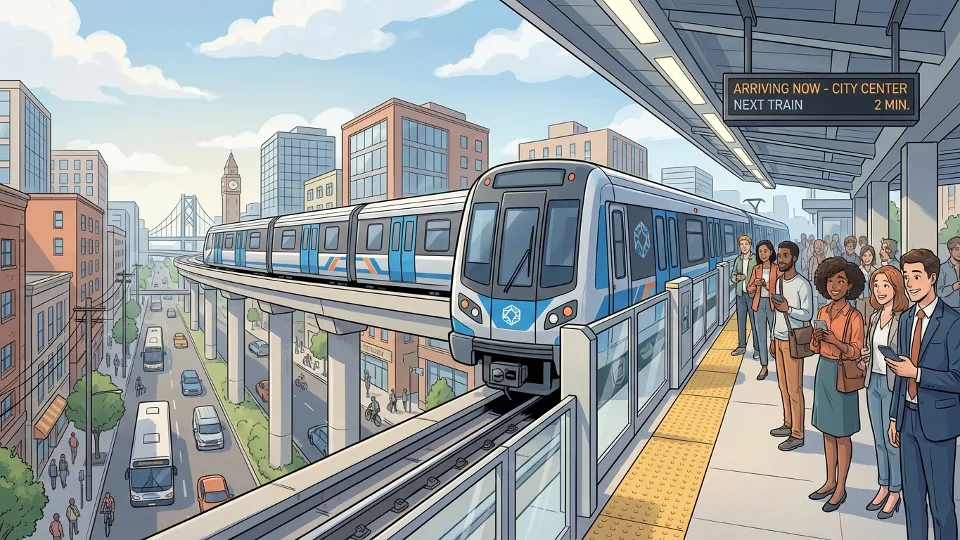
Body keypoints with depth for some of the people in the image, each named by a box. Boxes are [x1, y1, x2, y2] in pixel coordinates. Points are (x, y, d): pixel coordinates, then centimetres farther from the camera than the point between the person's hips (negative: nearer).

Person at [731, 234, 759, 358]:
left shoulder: (756, 259, -7)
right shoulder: (737, 260, 7)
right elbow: (732, 276, 11)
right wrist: (737, 278, -9)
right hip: (740, 295, 4)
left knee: (754, 322, 1)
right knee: (740, 321, 10)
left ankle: (757, 348, 12)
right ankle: (741, 346, 21)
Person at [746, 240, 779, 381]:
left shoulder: (777, 268, -3)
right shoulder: (756, 269, 7)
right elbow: (749, 289, 8)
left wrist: (766, 285, -21)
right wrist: (755, 284, -12)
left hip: (773, 305, -3)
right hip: (759, 305, 3)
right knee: (761, 336, 6)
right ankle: (764, 367, 14)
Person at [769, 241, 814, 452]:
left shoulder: (802, 284, -15)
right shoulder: (779, 281, 9)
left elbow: (808, 315, -15)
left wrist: (788, 309, -32)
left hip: (793, 342, -8)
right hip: (779, 340, 8)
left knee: (794, 389, -2)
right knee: (783, 386, 15)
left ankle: (797, 435, 7)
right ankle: (788, 424, 27)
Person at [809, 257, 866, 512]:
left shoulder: (854, 316, -13)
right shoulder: (823, 312, 5)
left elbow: (856, 352, -12)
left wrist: (835, 341, -27)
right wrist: (817, 338, -11)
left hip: (842, 374, -6)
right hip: (823, 371, 6)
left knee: (842, 434, 6)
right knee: (827, 430, 15)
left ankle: (840, 489, 19)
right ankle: (830, 482, 29)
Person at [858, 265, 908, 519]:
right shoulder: (873, 317, 6)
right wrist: (863, 360, -3)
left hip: (894, 385, -6)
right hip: (873, 382, 6)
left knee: (893, 441, 7)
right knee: (879, 440, 16)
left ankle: (895, 493, 23)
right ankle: (883, 487, 31)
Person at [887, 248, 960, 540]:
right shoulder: (906, 318, 7)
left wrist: (917, 373, -22)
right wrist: (895, 416, 13)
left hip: (936, 420, -6)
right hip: (908, 417, 6)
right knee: (912, 494, 18)